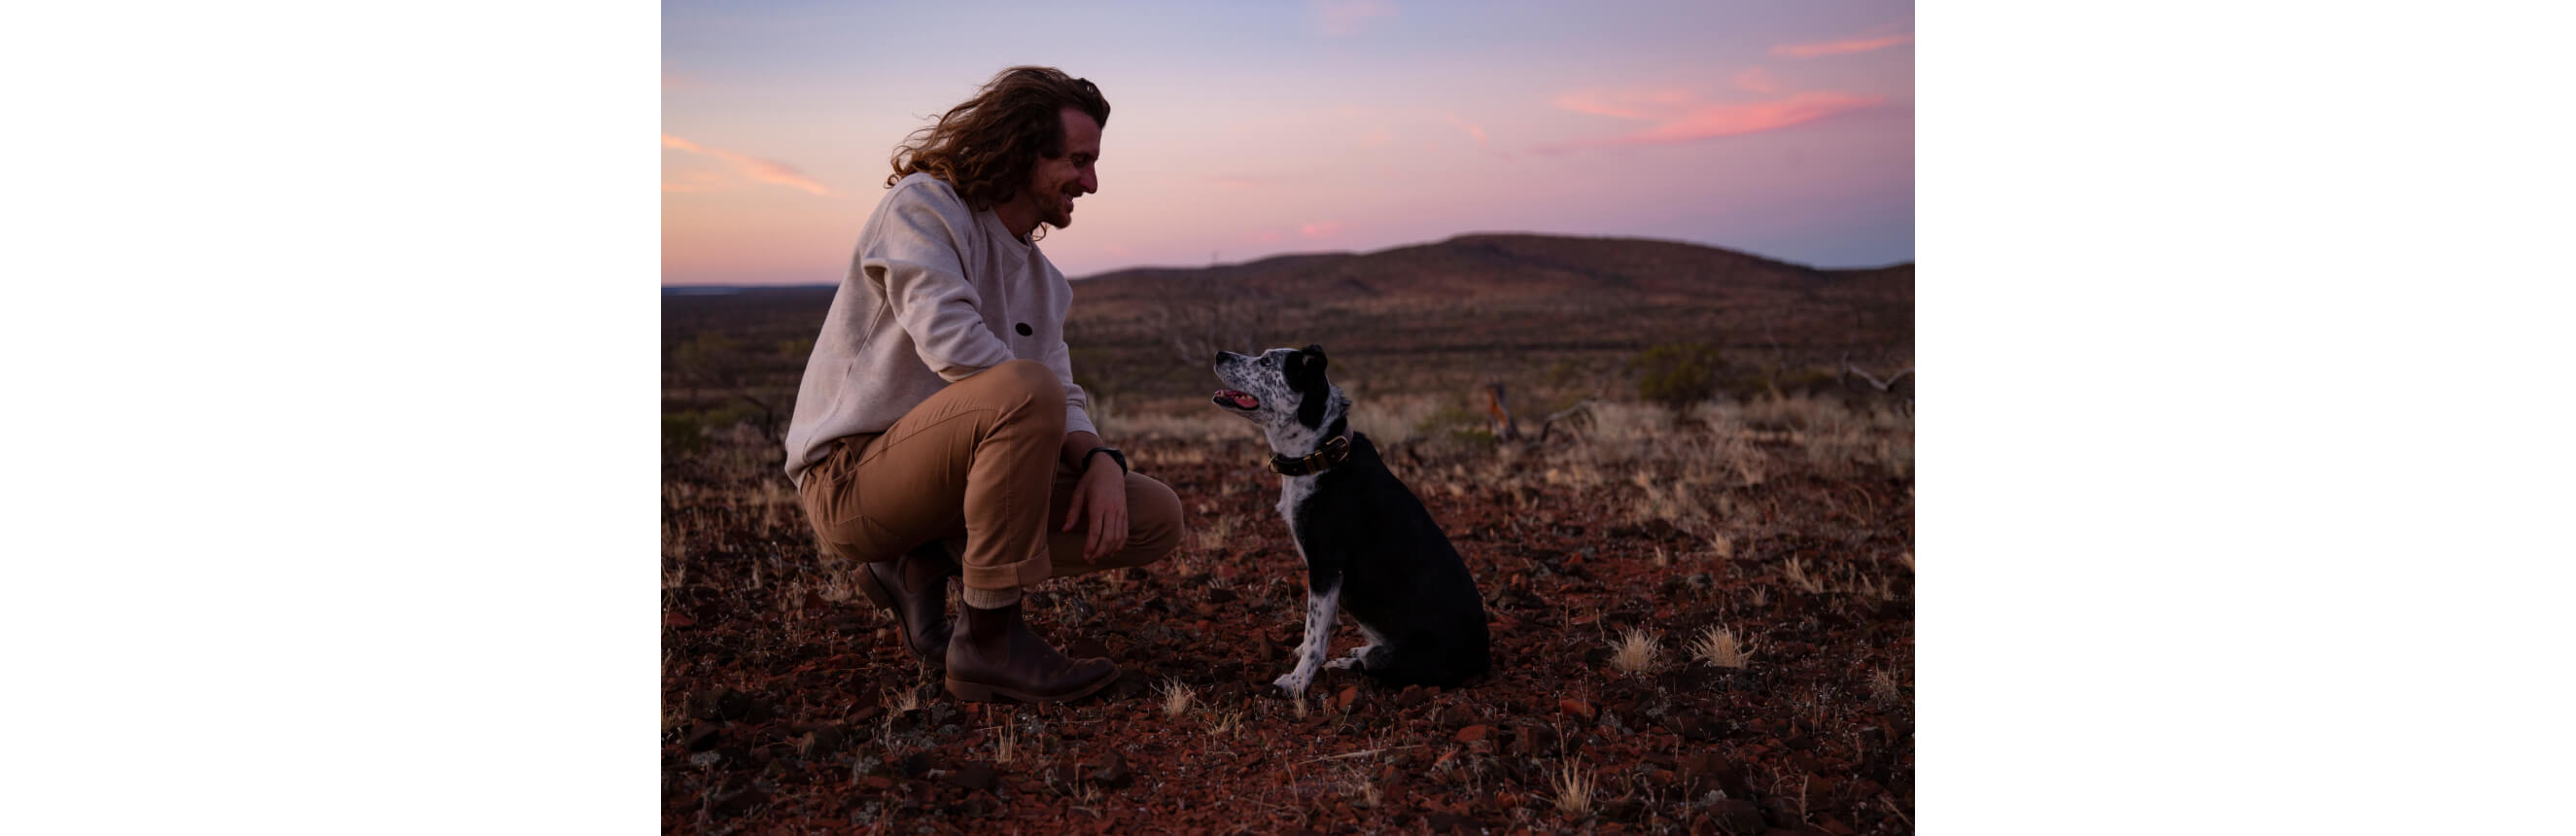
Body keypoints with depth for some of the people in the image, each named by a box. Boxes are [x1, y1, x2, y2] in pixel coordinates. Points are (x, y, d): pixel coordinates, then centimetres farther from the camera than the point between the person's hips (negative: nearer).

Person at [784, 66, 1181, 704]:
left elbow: (1064, 402, 7)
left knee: (1156, 519, -1)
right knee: (1024, 390, -36)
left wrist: (1099, 459, -15)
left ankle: (924, 566, 4)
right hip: (848, 479, -8)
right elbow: (949, 340, -24)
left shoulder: (1040, 278, 16)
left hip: (942, 480, 8)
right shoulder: (922, 203, -8)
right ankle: (990, 640, -22)